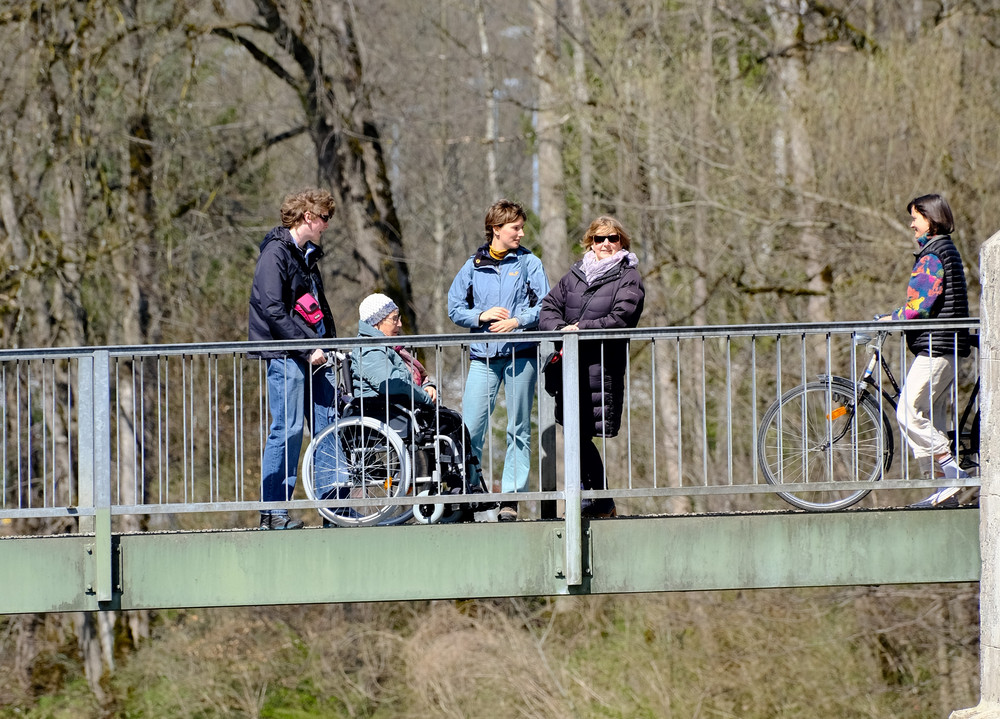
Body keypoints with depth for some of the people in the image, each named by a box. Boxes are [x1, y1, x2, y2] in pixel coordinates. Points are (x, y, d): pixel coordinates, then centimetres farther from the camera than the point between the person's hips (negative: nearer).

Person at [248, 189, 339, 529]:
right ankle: (272, 512, -5)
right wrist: (308, 349, -17)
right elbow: (273, 310, -18)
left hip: (313, 356, 9)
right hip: (285, 356, -9)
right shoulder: (276, 253, -10)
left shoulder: (307, 255, 19)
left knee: (328, 425, 5)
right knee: (287, 431, -9)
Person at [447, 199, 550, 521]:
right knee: (470, 429, -7)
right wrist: (482, 316, -7)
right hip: (483, 355, 1)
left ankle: (511, 497, 4)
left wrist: (517, 321, -16)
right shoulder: (473, 266, 9)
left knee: (518, 431, 2)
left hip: (521, 353, -1)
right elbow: (455, 308, 10)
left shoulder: (529, 263, 6)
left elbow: (545, 306, -1)